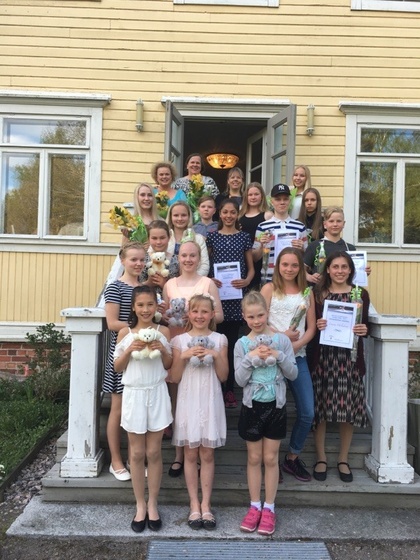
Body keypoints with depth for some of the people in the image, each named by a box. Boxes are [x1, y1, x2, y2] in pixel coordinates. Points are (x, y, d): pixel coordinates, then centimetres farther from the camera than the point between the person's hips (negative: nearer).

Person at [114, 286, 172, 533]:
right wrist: (130, 350, -15)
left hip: (157, 394, 0)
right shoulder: (125, 333, -1)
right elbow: (117, 367, 2)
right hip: (134, 395, 0)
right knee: (137, 453, 8)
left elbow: (170, 366, 5)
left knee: (154, 452, 8)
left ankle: (153, 504, 23)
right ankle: (140, 505, 23)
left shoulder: (163, 332, -1)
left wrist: (162, 350, -14)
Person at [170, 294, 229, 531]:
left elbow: (223, 376, -1)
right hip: (188, 401, 0)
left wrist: (216, 355, -15)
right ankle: (194, 504, 19)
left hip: (210, 402, 0)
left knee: (207, 454, 6)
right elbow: (175, 377, -2)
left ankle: (206, 504, 18)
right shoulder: (180, 340, 0)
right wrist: (184, 356, -16)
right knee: (191, 454, 7)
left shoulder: (219, 340, 1)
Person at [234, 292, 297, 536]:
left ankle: (269, 508, 21)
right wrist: (250, 358, -20)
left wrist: (279, 356, -19)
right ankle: (255, 506, 25)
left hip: (275, 405, 0)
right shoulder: (242, 344, -4)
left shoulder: (282, 340, -4)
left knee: (271, 458, 8)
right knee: (254, 458, 11)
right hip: (252, 406, 1)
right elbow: (240, 380, -7)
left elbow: (293, 374, -4)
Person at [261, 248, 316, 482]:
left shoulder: (307, 292, 10)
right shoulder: (269, 289, 1)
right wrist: (282, 335, -19)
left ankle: (293, 457, 25)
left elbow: (311, 328, 6)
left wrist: (296, 345, -10)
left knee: (308, 412, 3)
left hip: (298, 356, 4)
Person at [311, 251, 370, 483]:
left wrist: (364, 330, -11)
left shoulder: (361, 294, 6)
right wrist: (317, 326, -14)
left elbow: (365, 326, 10)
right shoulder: (317, 293, 4)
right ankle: (321, 457, 20)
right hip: (323, 357, -1)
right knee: (320, 408, 2)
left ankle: (343, 459, 24)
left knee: (348, 408, 5)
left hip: (350, 358, 1)